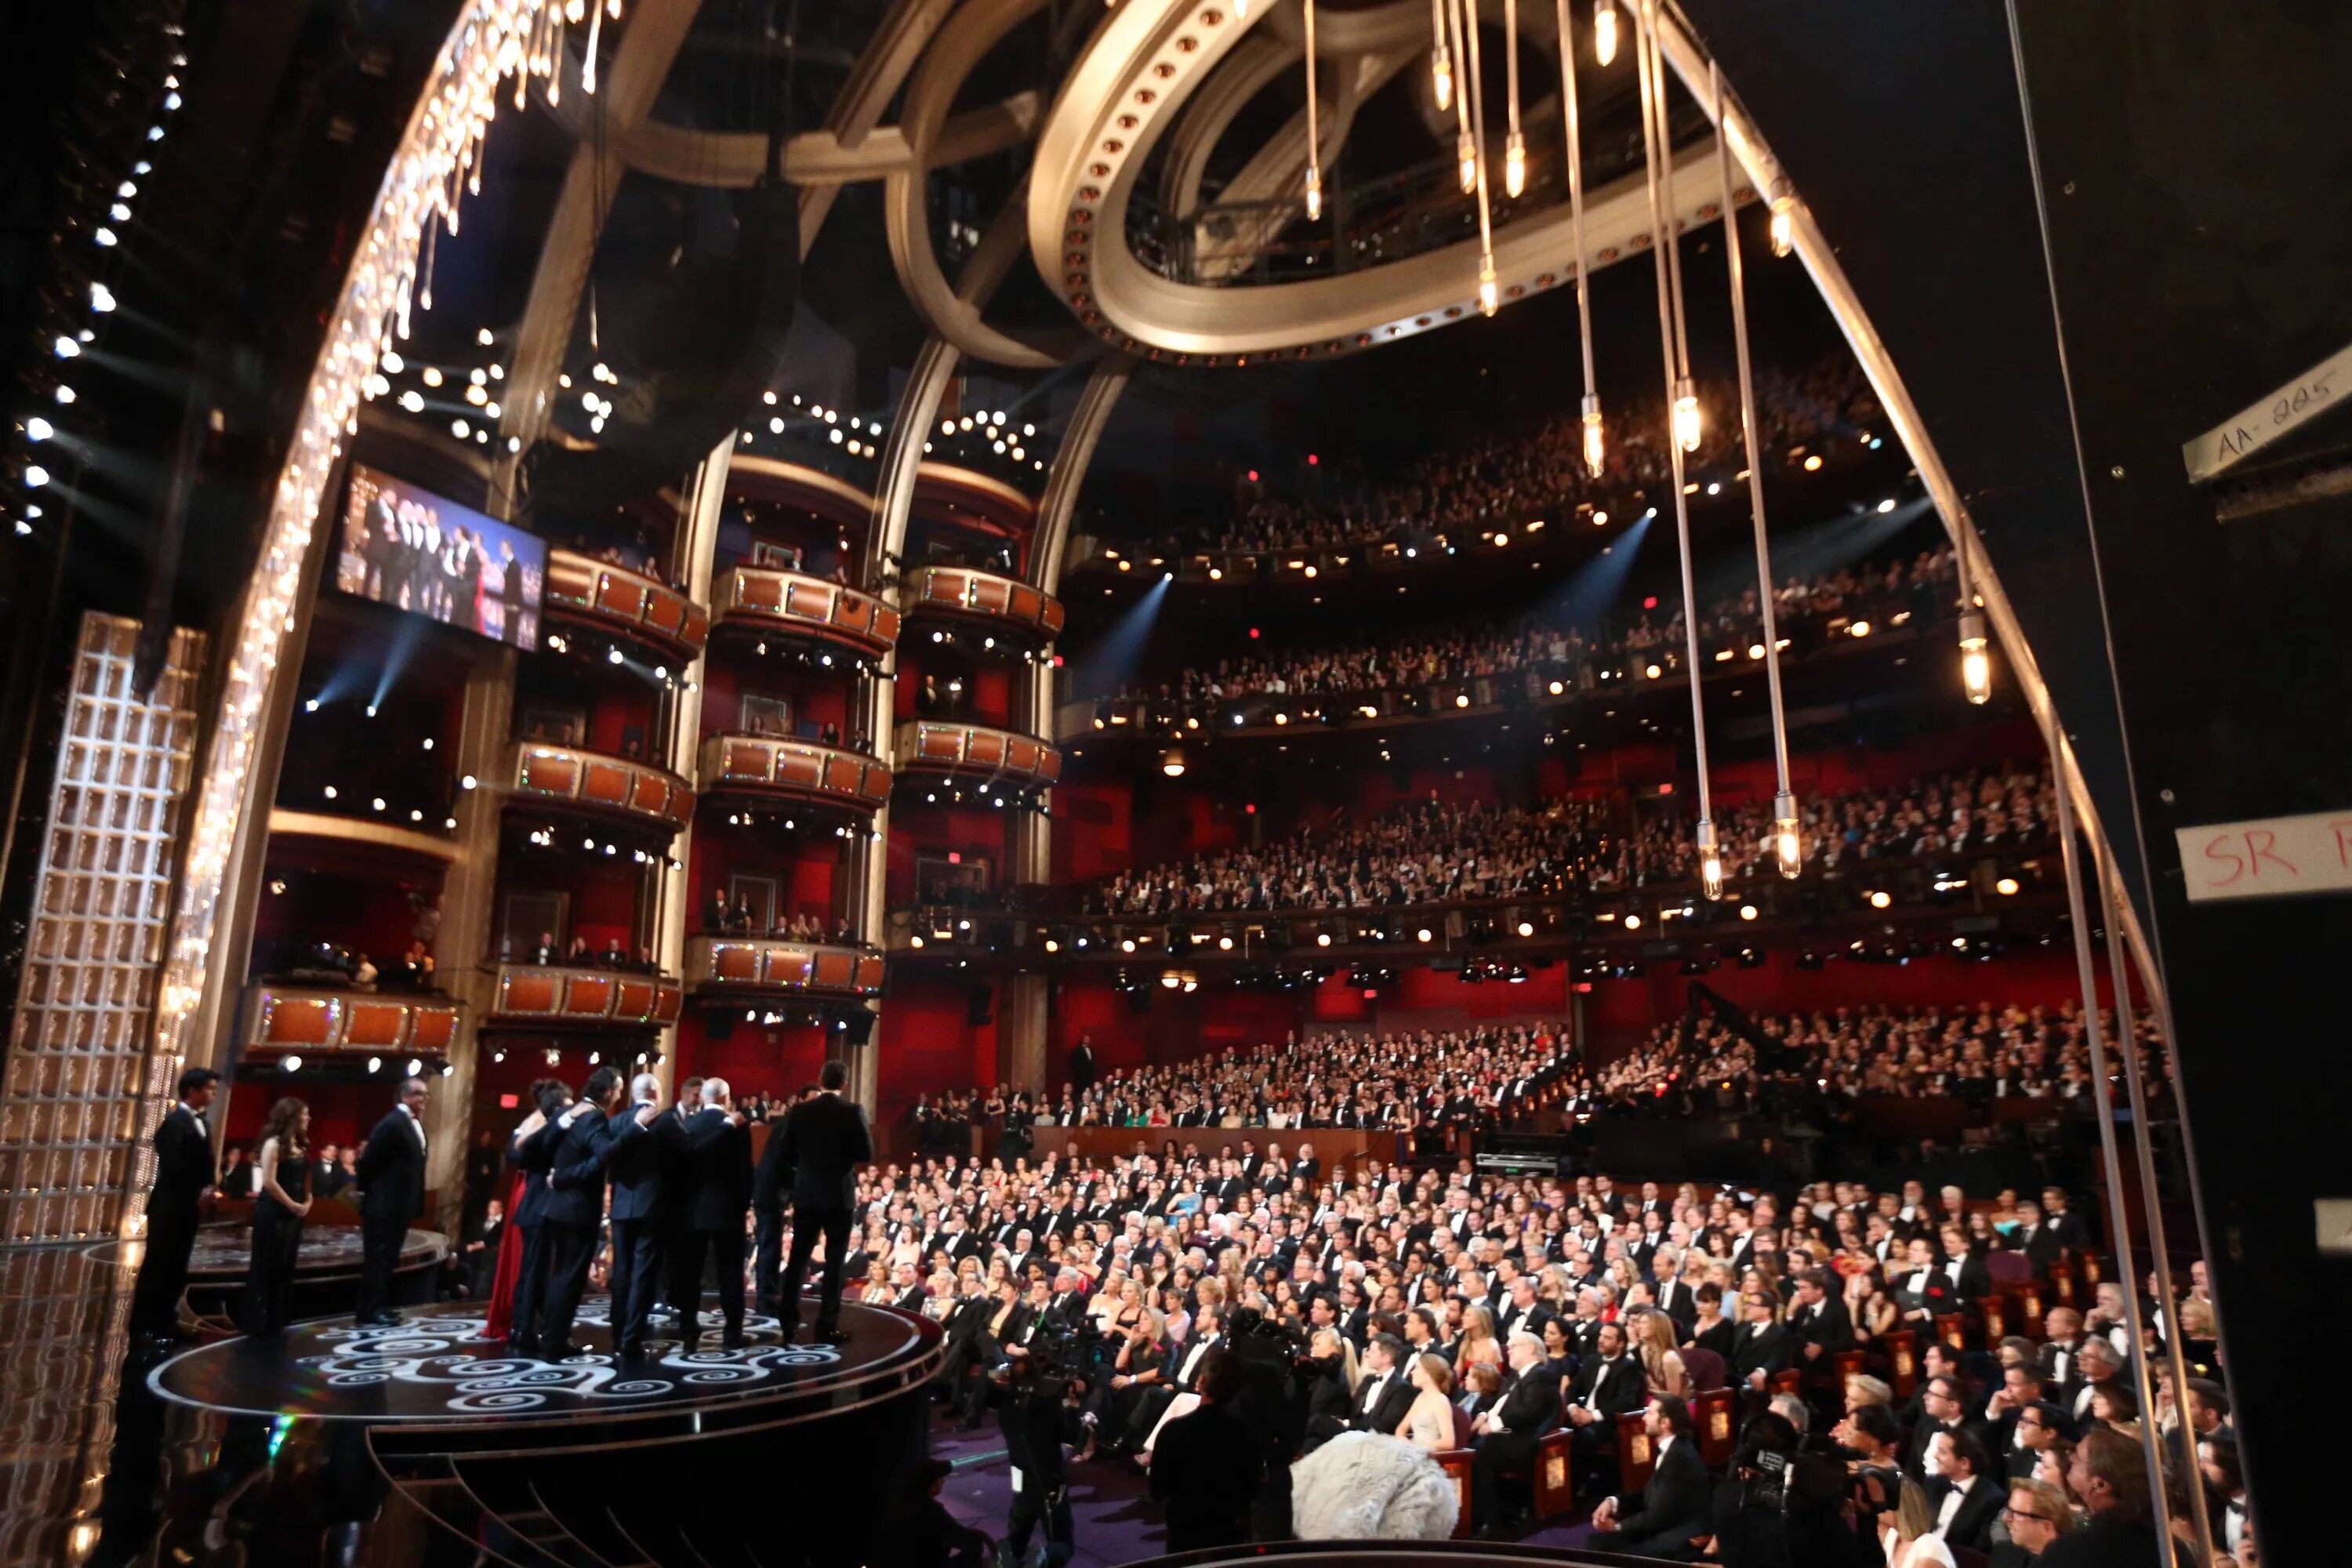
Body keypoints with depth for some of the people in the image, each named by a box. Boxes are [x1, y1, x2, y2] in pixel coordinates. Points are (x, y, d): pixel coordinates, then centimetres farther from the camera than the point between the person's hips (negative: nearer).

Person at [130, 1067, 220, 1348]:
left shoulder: (203, 1124, 13)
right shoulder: (175, 1121, -14)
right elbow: (173, 1166, -21)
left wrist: (208, 1188, -3)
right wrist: (198, 1192, -14)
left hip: (189, 1206, 8)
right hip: (170, 1206, -8)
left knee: (176, 1267, 12)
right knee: (157, 1265, 0)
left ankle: (164, 1321, 20)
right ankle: (144, 1325, 8)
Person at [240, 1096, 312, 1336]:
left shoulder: (300, 1147, 12)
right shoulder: (274, 1143, -10)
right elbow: (269, 1182, -16)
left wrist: (306, 1204, 3)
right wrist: (293, 1205, -12)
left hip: (293, 1215, 7)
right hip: (272, 1213, -7)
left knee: (285, 1269, 11)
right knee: (264, 1268, 0)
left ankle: (276, 1322, 19)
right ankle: (258, 1323, 7)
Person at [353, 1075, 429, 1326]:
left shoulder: (414, 1123, 11)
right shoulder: (393, 1122, -19)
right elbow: (368, 1159, -18)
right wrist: (365, 1190, -7)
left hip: (400, 1204, 10)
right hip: (383, 1204, -10)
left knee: (388, 1258, 15)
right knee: (377, 1258, -4)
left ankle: (380, 1307, 23)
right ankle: (369, 1312, 0)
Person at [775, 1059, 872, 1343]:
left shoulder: (800, 1111, -1)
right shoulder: (852, 1112, -11)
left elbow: (786, 1153, 2)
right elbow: (866, 1153, -10)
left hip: (806, 1194, 3)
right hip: (838, 1194, -3)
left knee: (798, 1259, 11)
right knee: (834, 1261, 3)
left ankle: (789, 1324, 13)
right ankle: (826, 1327, 3)